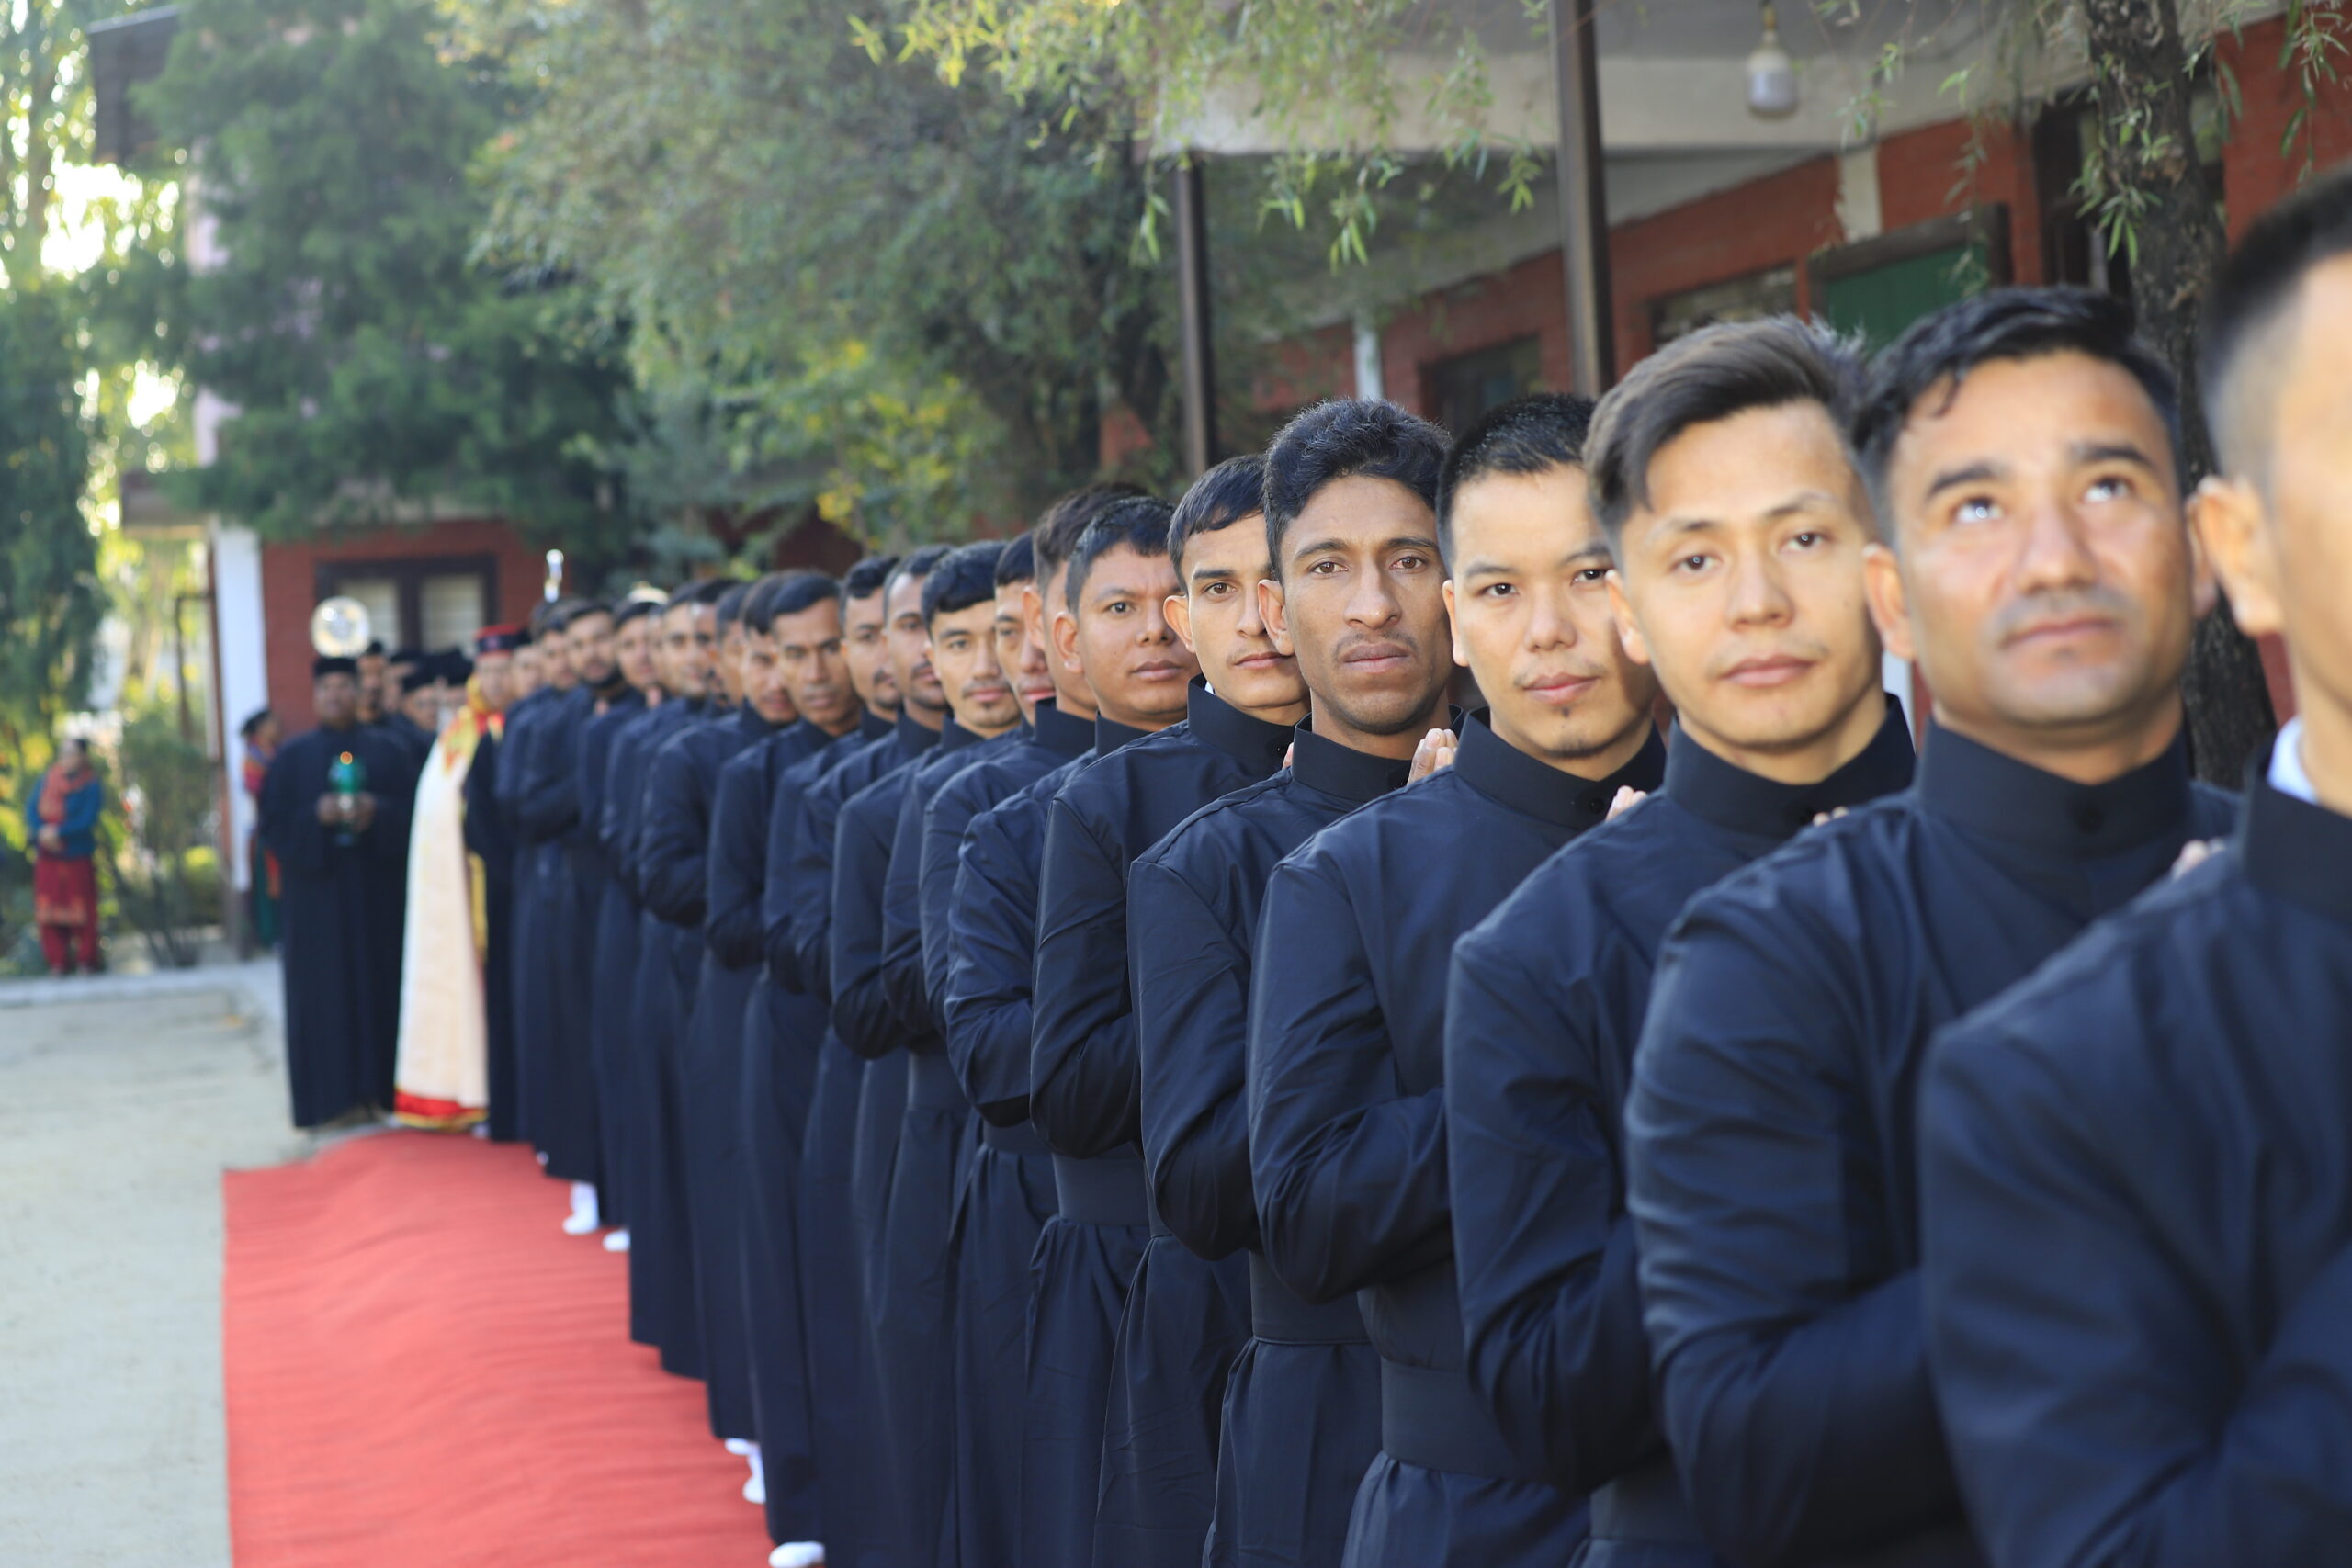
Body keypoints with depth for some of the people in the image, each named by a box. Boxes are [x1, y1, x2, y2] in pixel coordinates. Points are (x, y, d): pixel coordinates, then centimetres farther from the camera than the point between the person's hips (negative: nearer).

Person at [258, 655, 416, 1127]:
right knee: (325, 991, -4)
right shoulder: (293, 756, 8)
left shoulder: (388, 751, 9)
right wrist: (317, 817, -15)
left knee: (379, 983, -1)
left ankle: (378, 1087, 4)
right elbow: (273, 823, 2)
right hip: (318, 893, -1)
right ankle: (333, 1094, -2)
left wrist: (377, 811, -15)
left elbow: (410, 811, 4)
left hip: (376, 891, 1)